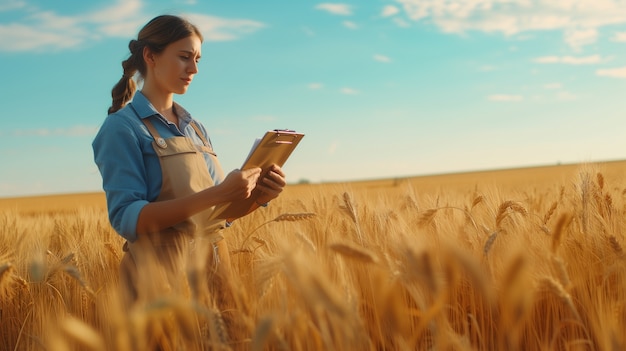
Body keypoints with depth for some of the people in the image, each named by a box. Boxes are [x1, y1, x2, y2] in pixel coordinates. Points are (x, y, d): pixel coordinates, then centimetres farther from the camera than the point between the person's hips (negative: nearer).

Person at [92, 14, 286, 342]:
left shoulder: (196, 128, 13)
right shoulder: (122, 127, -7)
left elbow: (216, 211, 13)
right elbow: (127, 218, -18)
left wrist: (256, 196, -8)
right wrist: (216, 195, -27)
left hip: (214, 266, 7)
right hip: (164, 273, -6)